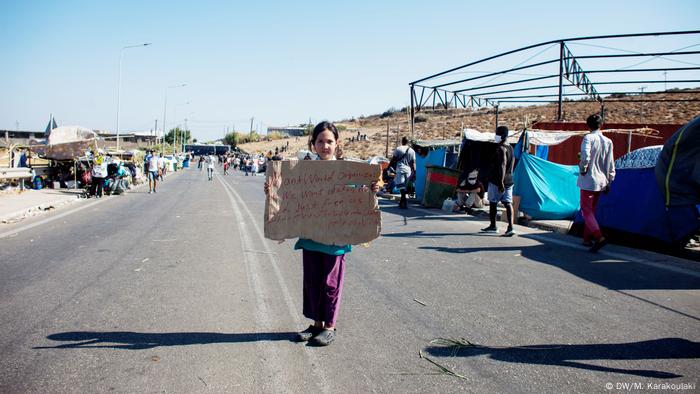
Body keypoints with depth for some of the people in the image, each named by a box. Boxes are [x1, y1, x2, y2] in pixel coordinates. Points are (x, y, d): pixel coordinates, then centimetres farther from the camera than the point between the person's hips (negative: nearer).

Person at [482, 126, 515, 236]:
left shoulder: (501, 148, -15)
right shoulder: (510, 148, 15)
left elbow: (502, 165, -24)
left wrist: (501, 182, -28)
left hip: (497, 180, -8)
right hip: (509, 180, 8)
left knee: (493, 202, 6)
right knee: (508, 203, 0)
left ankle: (493, 226, 16)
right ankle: (510, 227, -10)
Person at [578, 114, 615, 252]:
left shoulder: (588, 138, -11)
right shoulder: (608, 141, 7)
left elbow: (585, 156, -28)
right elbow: (610, 165, 11)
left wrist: (582, 169, -11)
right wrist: (609, 182, 18)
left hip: (588, 180, -6)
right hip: (601, 181, 6)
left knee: (586, 210, -4)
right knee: (591, 210, 16)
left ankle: (599, 237, -20)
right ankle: (587, 239, 21)